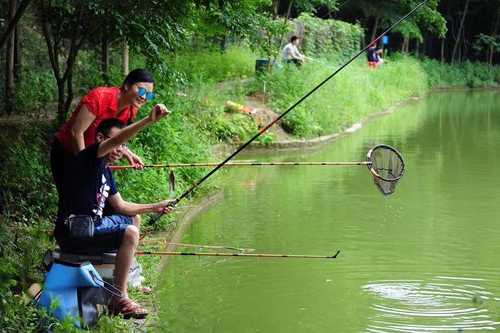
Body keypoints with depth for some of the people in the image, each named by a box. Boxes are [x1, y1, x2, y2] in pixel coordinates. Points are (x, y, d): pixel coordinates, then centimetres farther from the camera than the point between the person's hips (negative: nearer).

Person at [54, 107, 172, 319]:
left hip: (90, 225, 10)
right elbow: (114, 139, -31)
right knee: (129, 233, -24)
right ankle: (119, 299, -20)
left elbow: (121, 206, 23)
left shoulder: (105, 172, 16)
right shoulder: (89, 158, -12)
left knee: (134, 218, 24)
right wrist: (149, 120, -42)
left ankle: (127, 278, 28)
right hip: (73, 232, -10)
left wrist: (154, 207, 16)